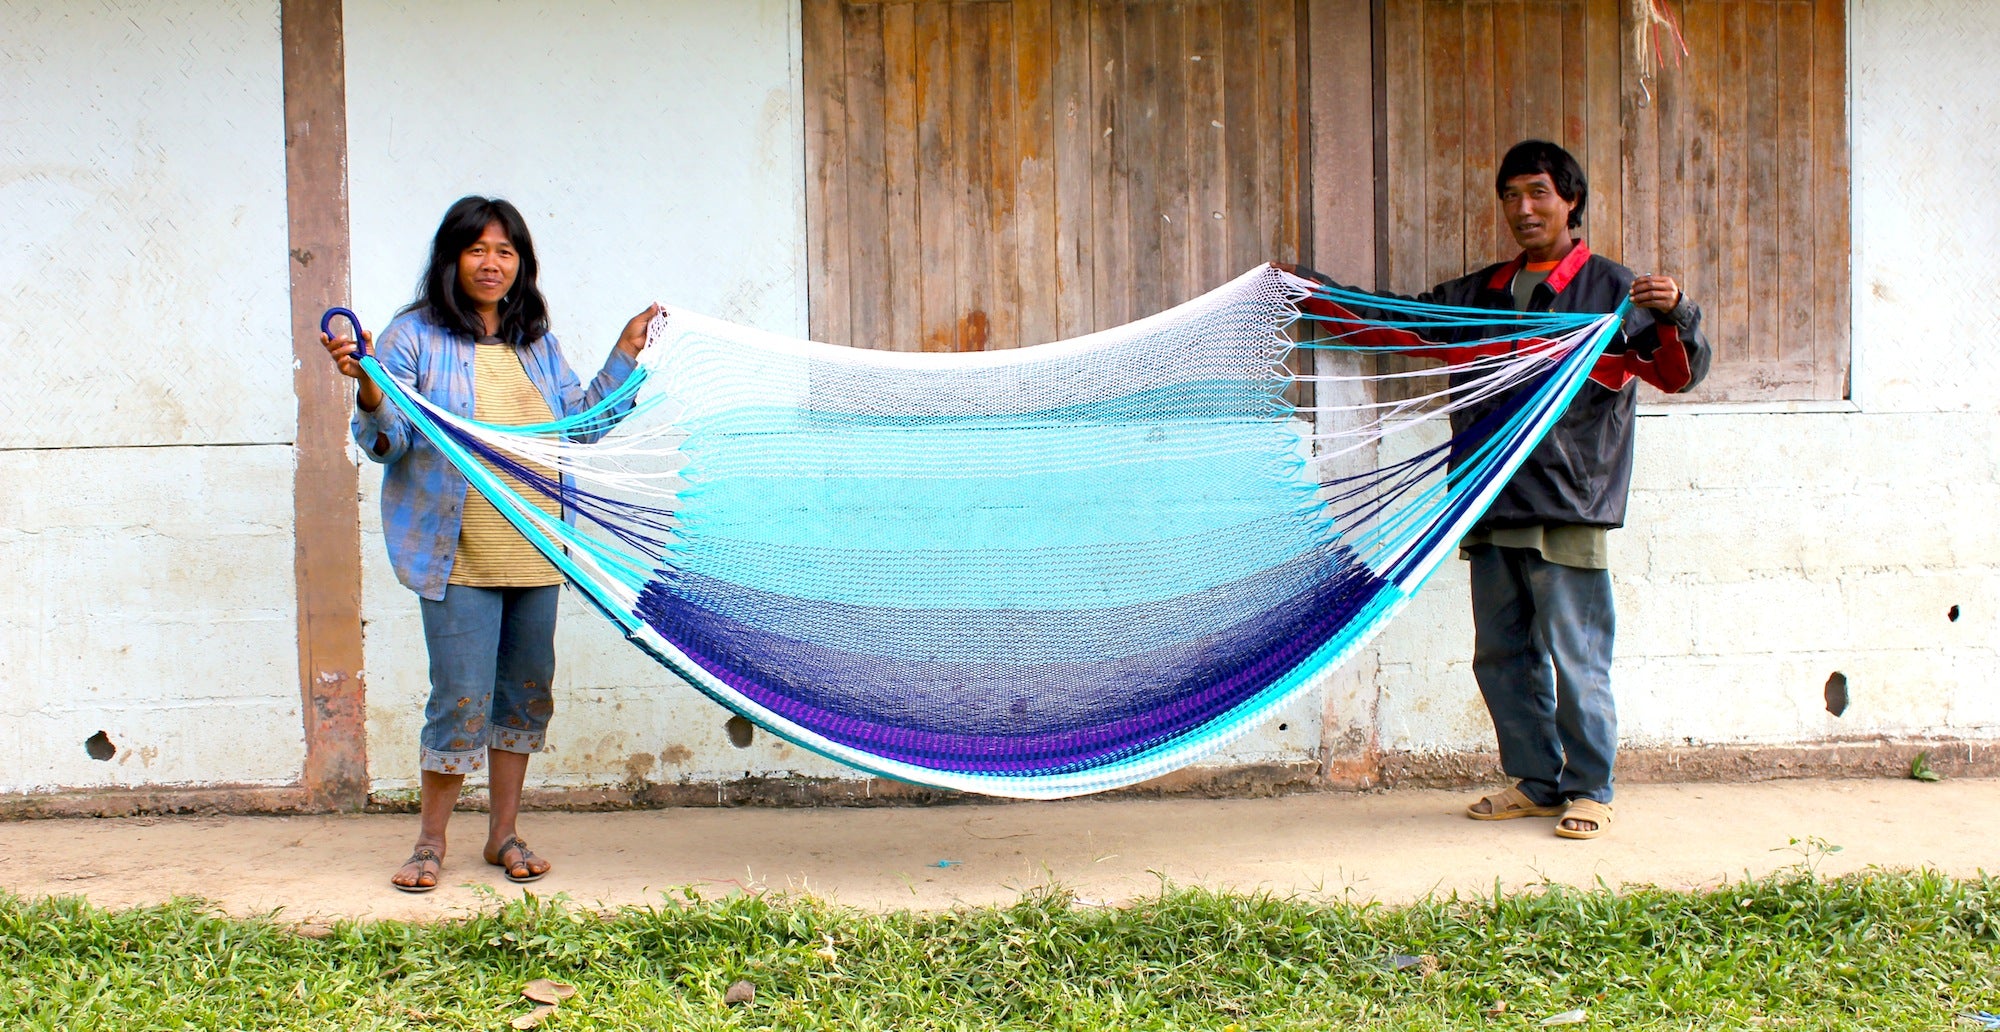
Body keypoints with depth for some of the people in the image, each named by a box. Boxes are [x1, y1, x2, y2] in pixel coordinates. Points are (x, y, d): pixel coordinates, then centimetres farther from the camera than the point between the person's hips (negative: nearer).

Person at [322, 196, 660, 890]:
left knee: (526, 691, 10)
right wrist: (369, 392, -26)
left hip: (536, 552, 6)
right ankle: (430, 841, 12)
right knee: (462, 701, -6)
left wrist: (626, 354, 18)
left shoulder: (536, 343, 14)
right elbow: (389, 443, -6)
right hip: (460, 555, -5)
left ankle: (504, 833, 23)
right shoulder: (415, 337, -2)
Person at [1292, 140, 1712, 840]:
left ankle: (1590, 791, 10)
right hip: (1493, 510, 6)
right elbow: (1396, 322, 26)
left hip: (1568, 509, -6)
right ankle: (1536, 784, 23)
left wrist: (1675, 314, -25)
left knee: (1574, 659, -4)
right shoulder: (1480, 294, 19)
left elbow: (1680, 373, -5)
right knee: (1502, 657, 11)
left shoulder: (1610, 289, 2)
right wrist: (1313, 290, 20)